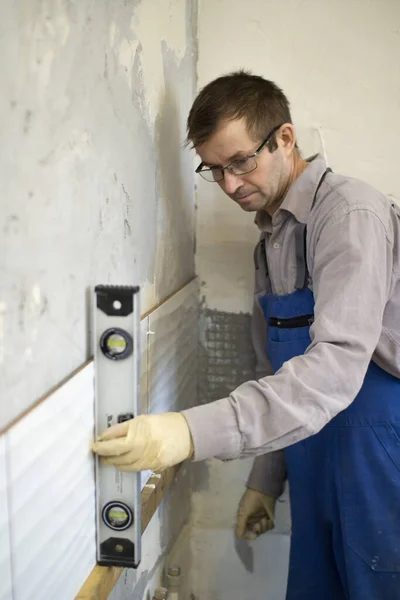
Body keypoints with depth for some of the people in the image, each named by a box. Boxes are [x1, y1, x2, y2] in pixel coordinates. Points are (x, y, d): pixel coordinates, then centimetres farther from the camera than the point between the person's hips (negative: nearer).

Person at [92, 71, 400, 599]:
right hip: (317, 472, 8)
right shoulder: (270, 240, 10)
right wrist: (264, 480, 13)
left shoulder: (351, 214, -18)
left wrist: (197, 432, -38)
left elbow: (338, 362, -31)